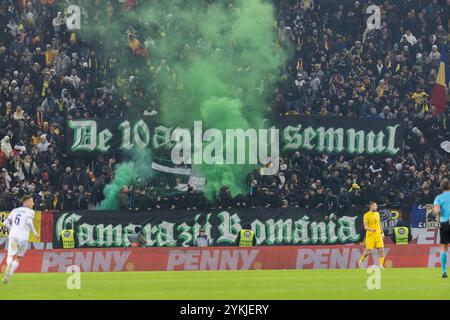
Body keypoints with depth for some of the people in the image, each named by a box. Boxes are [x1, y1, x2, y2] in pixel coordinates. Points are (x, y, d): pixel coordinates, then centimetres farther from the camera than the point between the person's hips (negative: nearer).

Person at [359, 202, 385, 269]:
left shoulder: (377, 214, 12)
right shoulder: (366, 215, -7)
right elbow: (365, 227, -14)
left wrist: (382, 232, 19)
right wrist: (371, 229, -33)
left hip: (378, 235, 5)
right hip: (370, 235, -5)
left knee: (381, 250, -6)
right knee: (368, 251, -3)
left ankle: (381, 265, -2)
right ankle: (361, 260, 25)